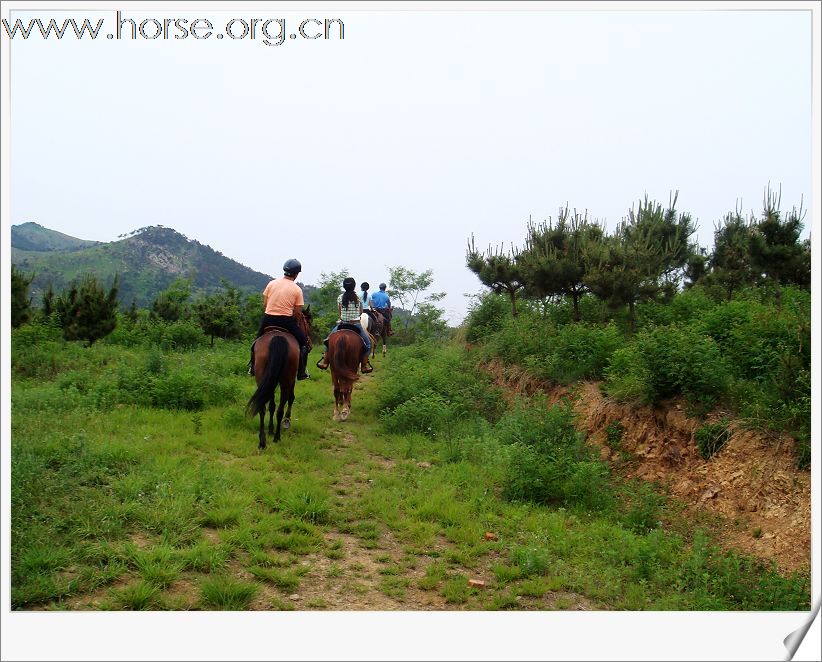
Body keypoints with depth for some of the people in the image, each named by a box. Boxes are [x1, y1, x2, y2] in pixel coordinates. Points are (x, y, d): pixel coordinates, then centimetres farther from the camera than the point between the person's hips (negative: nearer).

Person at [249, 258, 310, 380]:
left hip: (268, 319, 3)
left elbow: (264, 305, 6)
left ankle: (252, 367, 30)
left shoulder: (272, 283, 3)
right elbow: (297, 312, -3)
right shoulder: (297, 289, -4)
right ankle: (301, 372, 10)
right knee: (303, 342, 14)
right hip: (287, 321, -3)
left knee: (258, 340, 28)